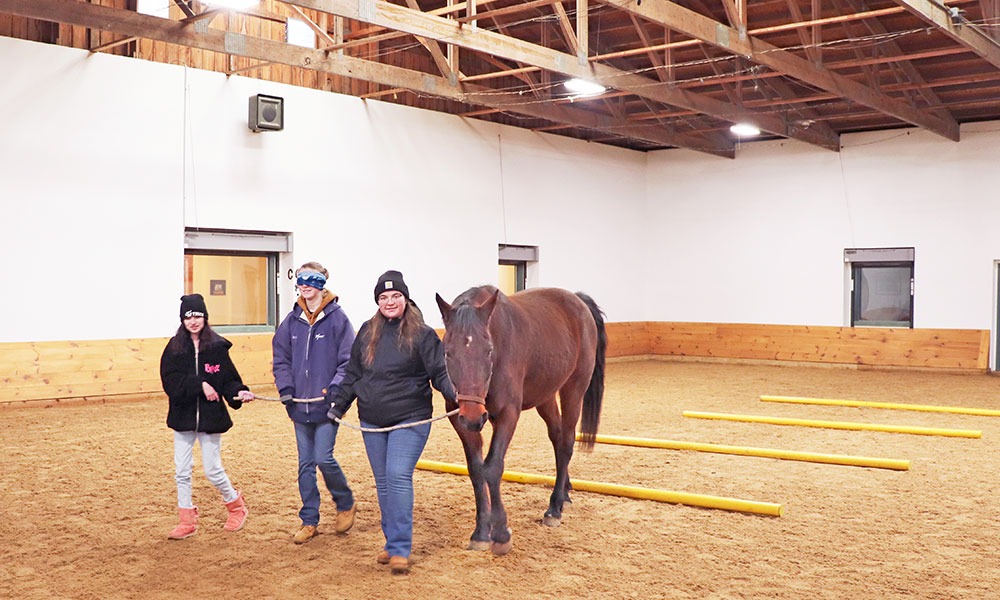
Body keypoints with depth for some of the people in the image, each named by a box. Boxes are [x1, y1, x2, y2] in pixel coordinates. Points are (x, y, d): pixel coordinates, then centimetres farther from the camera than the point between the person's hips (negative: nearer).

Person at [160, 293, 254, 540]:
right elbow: (171, 381, -10)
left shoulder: (217, 346, -4)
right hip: (183, 417, 3)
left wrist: (239, 392, -20)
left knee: (212, 470, 2)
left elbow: (228, 379, -1)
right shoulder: (174, 347, 0)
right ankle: (187, 521, 21)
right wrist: (200, 385, -21)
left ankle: (236, 504, 28)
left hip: (211, 417, -2)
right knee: (182, 472, 7)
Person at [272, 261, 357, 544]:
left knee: (323, 458, -7)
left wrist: (336, 388, -19)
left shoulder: (337, 318, -7)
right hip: (300, 405, 5)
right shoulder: (293, 320, 6)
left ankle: (346, 504, 19)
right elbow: (281, 357, 12)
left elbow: (349, 361, -7)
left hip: (327, 404, -5)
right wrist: (285, 387, -2)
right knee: (305, 463, 10)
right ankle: (309, 521, 21)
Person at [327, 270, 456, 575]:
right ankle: (392, 542, 25)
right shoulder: (367, 332, 8)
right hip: (371, 422, 5)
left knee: (399, 478, -13)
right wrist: (339, 404, 14)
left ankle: (400, 549, -5)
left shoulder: (422, 334, -6)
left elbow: (440, 373, -10)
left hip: (409, 420, -5)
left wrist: (460, 397, -26)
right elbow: (353, 373, 17)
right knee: (383, 482, 12)